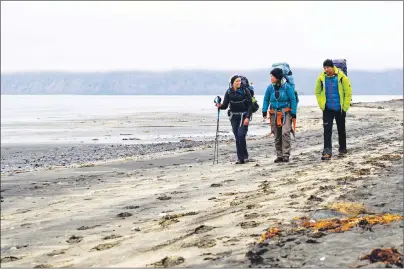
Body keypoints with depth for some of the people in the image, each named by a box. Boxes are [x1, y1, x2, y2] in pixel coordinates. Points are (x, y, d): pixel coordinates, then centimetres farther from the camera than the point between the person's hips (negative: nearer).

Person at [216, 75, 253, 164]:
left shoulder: (245, 91, -5)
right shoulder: (229, 92, 3)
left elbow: (250, 105, -6)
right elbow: (225, 105, 2)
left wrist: (247, 117, -14)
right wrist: (220, 106, -21)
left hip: (244, 116, -3)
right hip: (234, 117, 3)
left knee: (241, 135, -16)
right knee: (237, 138, 2)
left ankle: (245, 156, -2)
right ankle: (240, 158, 7)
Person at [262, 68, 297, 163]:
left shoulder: (287, 87, -9)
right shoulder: (270, 87, 2)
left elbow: (293, 100, -5)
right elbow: (266, 99, 11)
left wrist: (293, 113, -8)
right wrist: (264, 111, 1)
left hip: (286, 113, -4)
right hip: (274, 114, 4)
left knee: (285, 133, -16)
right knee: (277, 136, 8)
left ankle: (286, 155, -12)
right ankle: (279, 155, 16)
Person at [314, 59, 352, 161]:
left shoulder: (341, 77, -13)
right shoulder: (321, 78, -5)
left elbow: (348, 92, -6)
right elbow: (317, 92, 9)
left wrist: (345, 107, -8)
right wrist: (321, 105, 2)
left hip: (339, 109, -1)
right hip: (327, 109, 1)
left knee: (341, 129, 14)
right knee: (327, 130, -7)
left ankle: (342, 149, 31)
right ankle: (327, 152, -9)